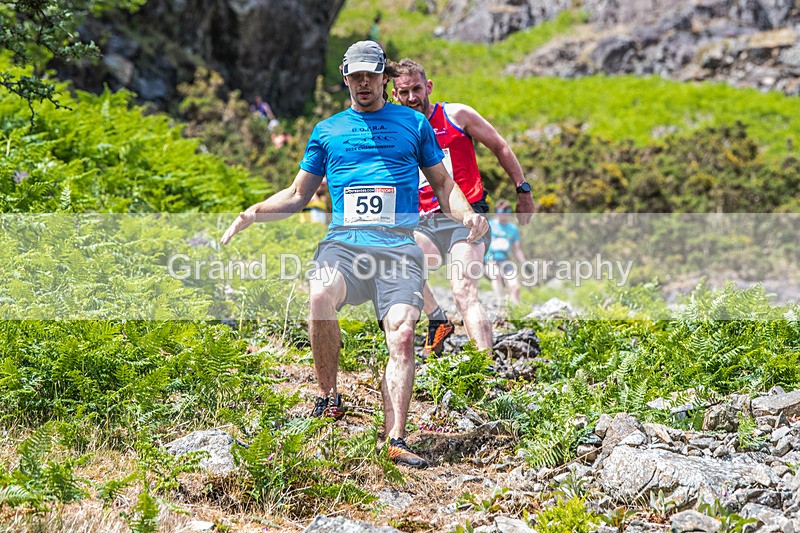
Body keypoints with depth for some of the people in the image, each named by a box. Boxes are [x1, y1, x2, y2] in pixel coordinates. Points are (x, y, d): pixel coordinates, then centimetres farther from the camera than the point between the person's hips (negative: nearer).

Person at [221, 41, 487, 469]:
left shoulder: (413, 123, 17)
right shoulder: (327, 130, 20)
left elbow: (443, 183, 19)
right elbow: (298, 195, 23)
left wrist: (466, 214, -2)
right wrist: (251, 214, 7)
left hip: (400, 245, 0)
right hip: (343, 241, 0)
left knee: (402, 336, -20)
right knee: (320, 296, -32)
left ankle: (395, 439, -21)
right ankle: (328, 395, -13)